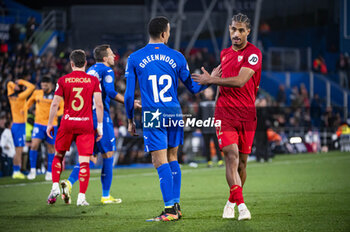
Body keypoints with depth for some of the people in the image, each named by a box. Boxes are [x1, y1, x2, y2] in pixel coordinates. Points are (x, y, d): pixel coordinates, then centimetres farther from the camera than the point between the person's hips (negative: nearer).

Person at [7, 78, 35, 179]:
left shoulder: (11, 96, 6)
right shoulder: (20, 96, -15)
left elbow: (10, 83, 24)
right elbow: (32, 87, -16)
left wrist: (15, 85, 6)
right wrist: (22, 82, -6)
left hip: (14, 124, 8)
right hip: (20, 125, -8)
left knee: (18, 150, 11)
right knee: (19, 150, -7)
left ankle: (17, 171, 13)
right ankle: (16, 172, -8)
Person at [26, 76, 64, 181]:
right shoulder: (37, 93, 5)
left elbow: (63, 108, -2)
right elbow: (30, 101, 24)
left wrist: (56, 113, -21)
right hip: (39, 124, 1)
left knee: (51, 148, 5)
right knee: (34, 145, -15)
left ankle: (49, 172, 17)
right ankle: (33, 170, -6)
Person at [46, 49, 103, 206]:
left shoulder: (63, 80, 2)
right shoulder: (93, 80, 2)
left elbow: (55, 103, 1)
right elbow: (99, 105, -2)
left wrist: (50, 124, 10)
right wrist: (100, 126, 4)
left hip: (67, 123, 1)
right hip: (86, 125, -1)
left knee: (59, 156, 18)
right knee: (84, 161, 0)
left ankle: (55, 187, 6)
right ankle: (81, 197, -5)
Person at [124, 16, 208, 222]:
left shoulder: (135, 59, -1)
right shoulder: (177, 57, 2)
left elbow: (129, 94, 0)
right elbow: (193, 88, 10)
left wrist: (130, 120, 11)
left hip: (152, 116, -2)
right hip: (174, 113, 3)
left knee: (161, 162, -4)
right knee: (172, 159, 16)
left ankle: (170, 210, -9)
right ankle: (176, 206, 17)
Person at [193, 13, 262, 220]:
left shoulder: (253, 53, -5)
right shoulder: (225, 53, 15)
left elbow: (240, 81, -16)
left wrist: (211, 80, -10)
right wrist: (211, 79, 15)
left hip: (246, 114, -3)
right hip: (225, 113, 3)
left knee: (242, 162, 5)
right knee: (232, 156, -15)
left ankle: (232, 201, 27)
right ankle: (241, 206, -21)